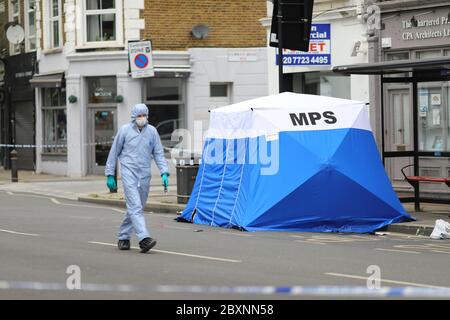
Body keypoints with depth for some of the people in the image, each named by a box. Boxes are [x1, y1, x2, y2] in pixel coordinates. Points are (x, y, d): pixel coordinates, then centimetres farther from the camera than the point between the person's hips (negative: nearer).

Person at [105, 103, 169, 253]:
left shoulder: (152, 131, 4)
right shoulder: (125, 130, -3)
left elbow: (158, 154, 8)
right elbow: (114, 153, 5)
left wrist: (164, 173, -4)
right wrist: (110, 175, 5)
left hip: (144, 176, 4)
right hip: (129, 173, -4)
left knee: (136, 208, 11)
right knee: (135, 207, -16)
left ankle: (123, 237, 25)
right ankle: (144, 238, -27)